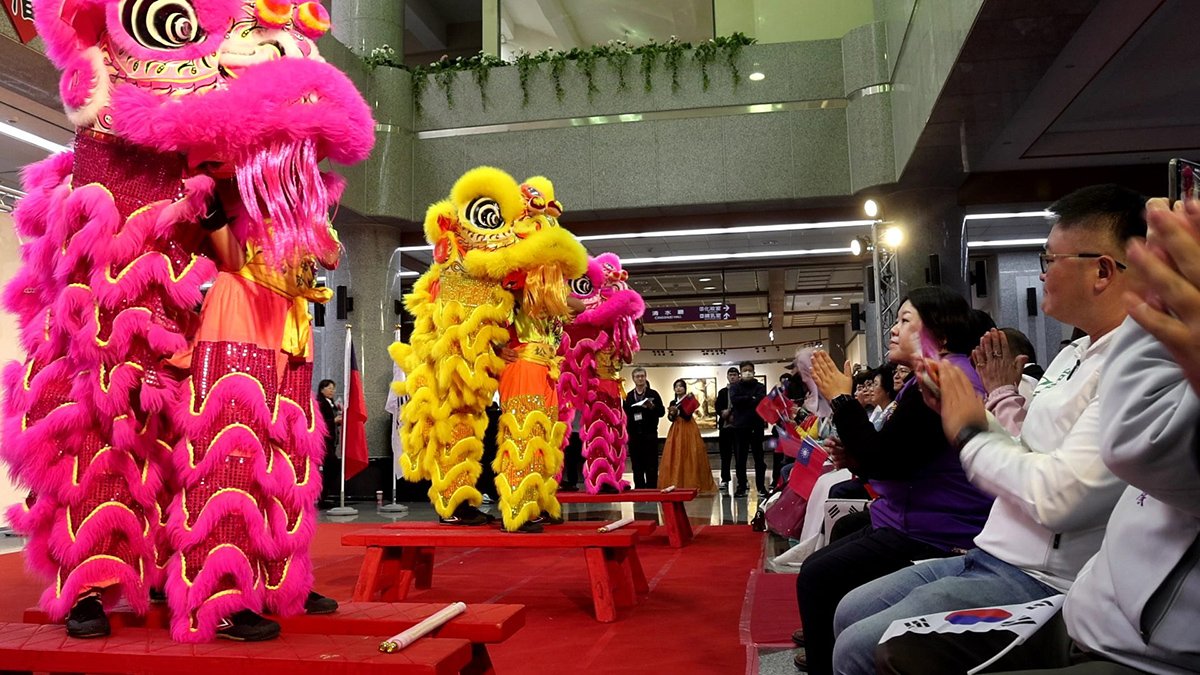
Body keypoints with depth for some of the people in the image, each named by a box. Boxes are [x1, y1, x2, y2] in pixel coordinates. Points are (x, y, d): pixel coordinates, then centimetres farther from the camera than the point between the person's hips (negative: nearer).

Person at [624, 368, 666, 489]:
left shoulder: (653, 394, 3)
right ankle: (639, 490, 13)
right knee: (637, 466, 6)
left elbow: (662, 412, -1)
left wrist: (652, 407, -17)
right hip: (634, 435, 2)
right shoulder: (628, 396, 9)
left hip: (650, 434, -2)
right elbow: (625, 413, 7)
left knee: (651, 466, 0)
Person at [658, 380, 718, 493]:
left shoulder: (689, 400, 0)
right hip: (676, 431, 5)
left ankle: (692, 485, -1)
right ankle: (676, 485, 3)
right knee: (675, 459, 0)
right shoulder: (673, 403, 14)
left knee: (690, 457, -6)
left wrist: (677, 410, -25)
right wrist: (672, 413, -15)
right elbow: (671, 418, 5)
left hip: (689, 430, -5)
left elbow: (688, 416, -12)